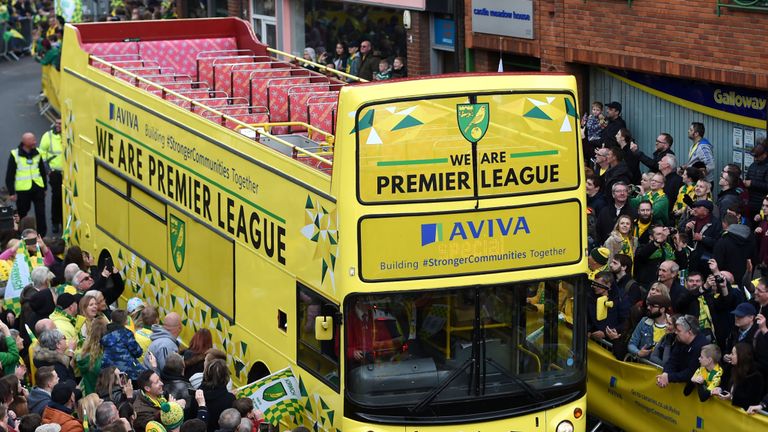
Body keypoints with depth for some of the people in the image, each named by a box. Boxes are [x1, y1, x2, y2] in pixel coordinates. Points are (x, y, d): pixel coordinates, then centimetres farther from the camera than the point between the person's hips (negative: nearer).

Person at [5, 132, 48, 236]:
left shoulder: (37, 153, 5)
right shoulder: (15, 155, -8)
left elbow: (43, 171, 14)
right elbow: (9, 175, -6)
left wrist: (44, 187, 14)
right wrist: (11, 192, -9)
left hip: (38, 188, 3)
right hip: (22, 189, -3)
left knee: (41, 213, -1)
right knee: (22, 214, 10)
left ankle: (42, 235, 7)